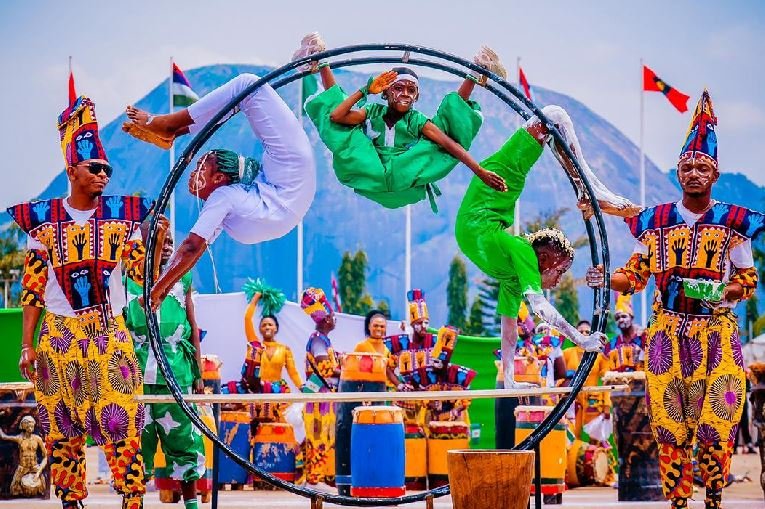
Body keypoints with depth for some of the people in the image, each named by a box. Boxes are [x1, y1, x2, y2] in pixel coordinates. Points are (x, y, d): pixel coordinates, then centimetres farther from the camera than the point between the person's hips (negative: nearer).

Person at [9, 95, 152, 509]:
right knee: (61, 427, 3)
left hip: (110, 334, 0)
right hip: (58, 335, 1)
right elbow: (32, 287, 6)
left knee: (121, 421, -8)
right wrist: (27, 345, 2)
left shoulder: (121, 216, 5)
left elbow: (144, 273, -1)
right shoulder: (43, 220, 5)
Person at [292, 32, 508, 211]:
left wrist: (480, 171, -15)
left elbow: (450, 143, -4)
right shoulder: (373, 112, 9)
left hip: (404, 179, -1)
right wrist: (366, 91, -3)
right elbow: (336, 116, -7)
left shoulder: (417, 121, 6)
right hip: (371, 177, 1)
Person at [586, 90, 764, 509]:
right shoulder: (657, 222, 8)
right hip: (667, 332, 1)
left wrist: (721, 293, -16)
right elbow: (637, 274, 8)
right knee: (670, 422, 0)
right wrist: (607, 279, -11)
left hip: (716, 332, -1)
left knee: (716, 422, -5)